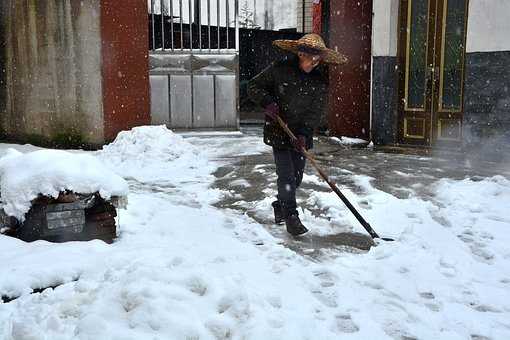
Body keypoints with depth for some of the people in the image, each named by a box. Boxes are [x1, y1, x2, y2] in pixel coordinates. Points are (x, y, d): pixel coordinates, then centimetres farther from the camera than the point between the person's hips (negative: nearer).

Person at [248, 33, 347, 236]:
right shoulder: (279, 69, -10)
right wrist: (267, 101, -19)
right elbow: (254, 86, -1)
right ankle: (291, 216, -1)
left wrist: (303, 132, -19)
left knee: (297, 176, 9)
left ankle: (280, 207, 32)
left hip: (302, 135, 4)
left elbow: (316, 111, -6)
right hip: (278, 131, -4)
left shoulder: (320, 80, -2)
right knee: (286, 175, -9)